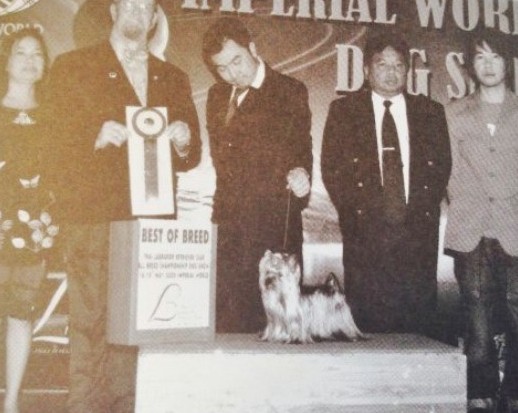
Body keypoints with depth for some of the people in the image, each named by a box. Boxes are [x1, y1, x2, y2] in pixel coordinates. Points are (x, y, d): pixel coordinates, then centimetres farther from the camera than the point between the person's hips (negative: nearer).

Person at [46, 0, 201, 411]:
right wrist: (96, 137, -17)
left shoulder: (174, 79, 20)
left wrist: (183, 142, -3)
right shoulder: (72, 67, 8)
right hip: (94, 219, -3)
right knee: (90, 328, -7)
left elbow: (191, 158, 19)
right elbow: (58, 145, 1)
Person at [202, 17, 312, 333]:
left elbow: (300, 148, -7)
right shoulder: (218, 96, 15)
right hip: (228, 225, 5)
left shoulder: (290, 92, -2)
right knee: (226, 319, 4)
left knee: (271, 318, -4)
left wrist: (300, 175, -28)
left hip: (273, 226, -5)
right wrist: (221, 208, 11)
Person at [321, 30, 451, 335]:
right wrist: (356, 213, -3)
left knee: (419, 322, 0)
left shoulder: (431, 112, 13)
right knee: (367, 325, -3)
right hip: (366, 231, -1)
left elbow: (442, 168, 11)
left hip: (418, 231, 2)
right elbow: (331, 169, 4)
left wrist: (423, 213, 0)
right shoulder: (343, 110, 9)